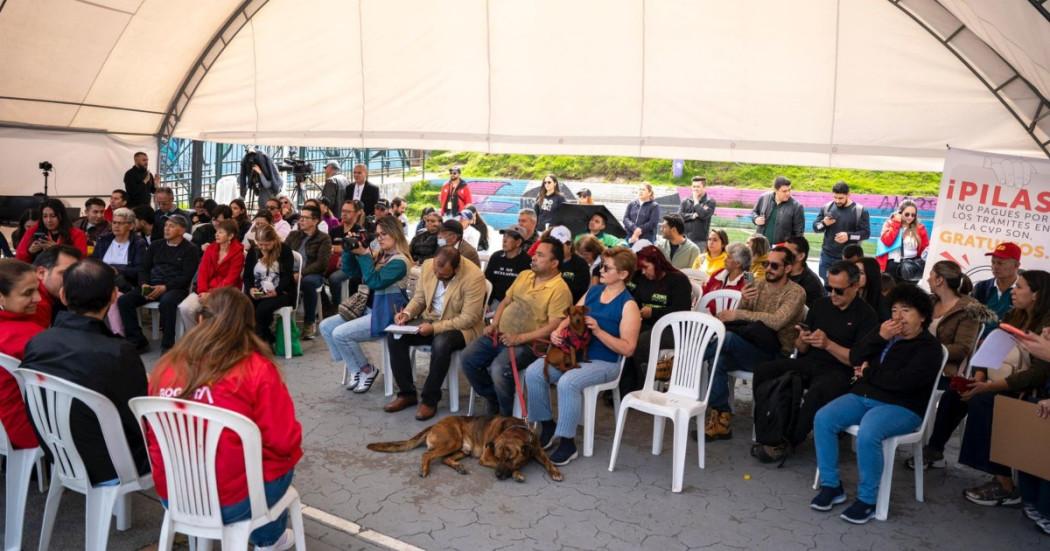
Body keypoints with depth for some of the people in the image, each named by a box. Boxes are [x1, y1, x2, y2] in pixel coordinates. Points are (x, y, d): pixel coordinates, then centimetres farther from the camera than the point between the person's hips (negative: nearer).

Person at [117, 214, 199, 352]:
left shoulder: (190, 249, 3)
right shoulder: (156, 245, 20)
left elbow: (187, 277, -7)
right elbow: (144, 268, 16)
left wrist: (164, 287, -19)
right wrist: (144, 284, -5)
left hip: (175, 288, -6)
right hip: (151, 286, 6)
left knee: (167, 302, -39)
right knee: (124, 300, -18)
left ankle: (167, 345, -28)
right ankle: (137, 341, -10)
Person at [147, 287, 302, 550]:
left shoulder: (166, 366, -2)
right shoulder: (257, 369, -15)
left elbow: (152, 437, 9)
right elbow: (285, 441, -14)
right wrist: (291, 449, 9)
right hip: (230, 504, -5)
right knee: (285, 460, 25)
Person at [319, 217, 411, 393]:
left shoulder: (399, 261, -14)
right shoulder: (379, 256, 11)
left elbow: (375, 281, -25)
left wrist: (363, 255, -20)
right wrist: (349, 250, 0)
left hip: (385, 313, -9)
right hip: (369, 308, 9)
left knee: (340, 333, -19)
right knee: (326, 326, 2)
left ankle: (367, 370, 2)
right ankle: (354, 368, 8)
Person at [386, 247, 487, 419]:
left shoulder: (473, 277, -24)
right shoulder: (428, 266, -6)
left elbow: (469, 318, -23)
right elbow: (419, 298, 7)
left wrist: (435, 328, -28)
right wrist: (407, 313, -15)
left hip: (461, 327, -6)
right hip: (428, 321, 6)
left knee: (441, 344, -37)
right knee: (394, 336, -15)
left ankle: (430, 399, -16)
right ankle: (407, 393, -2)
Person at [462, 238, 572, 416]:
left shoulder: (560, 289, -12)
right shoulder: (524, 275, 11)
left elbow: (554, 327, -19)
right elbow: (505, 301, 19)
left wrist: (520, 338, -23)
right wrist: (494, 324, 2)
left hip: (527, 343, -7)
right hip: (500, 334, 7)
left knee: (498, 368, -31)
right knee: (468, 358, -8)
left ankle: (506, 415, -5)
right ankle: (492, 399, 12)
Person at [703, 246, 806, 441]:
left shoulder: (796, 292, -4)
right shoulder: (757, 285, 13)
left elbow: (776, 321, -22)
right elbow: (738, 318, 9)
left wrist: (739, 314, -23)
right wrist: (743, 301, -12)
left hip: (774, 354, -5)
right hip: (748, 349, 5)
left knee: (726, 337, -31)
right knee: (719, 359, -26)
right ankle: (720, 420, -18)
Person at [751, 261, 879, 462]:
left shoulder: (866, 315, -3)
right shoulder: (821, 305, 12)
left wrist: (828, 344, -20)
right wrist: (802, 341, -7)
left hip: (839, 371, -5)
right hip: (809, 363, 6)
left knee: (818, 392, -37)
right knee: (763, 371, -16)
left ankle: (789, 442, -16)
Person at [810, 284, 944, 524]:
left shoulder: (929, 347, -3)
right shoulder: (886, 334, 17)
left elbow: (904, 381, -19)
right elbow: (855, 358, 8)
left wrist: (868, 373, -7)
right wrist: (879, 337, -6)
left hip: (901, 407, -6)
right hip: (863, 396, 7)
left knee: (867, 434, -35)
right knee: (822, 419, -17)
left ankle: (867, 500, -16)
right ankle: (831, 486, -6)